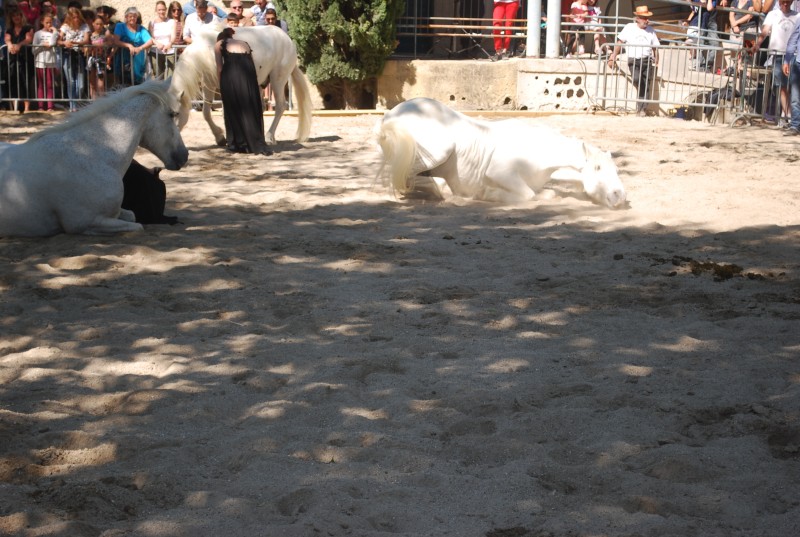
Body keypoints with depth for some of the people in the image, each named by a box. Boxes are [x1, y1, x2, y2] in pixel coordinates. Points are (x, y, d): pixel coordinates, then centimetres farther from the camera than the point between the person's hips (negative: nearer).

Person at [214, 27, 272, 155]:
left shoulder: (219, 44, 20)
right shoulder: (244, 43, 30)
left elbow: (219, 67, 9)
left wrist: (222, 85, 20)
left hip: (230, 73, -3)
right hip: (247, 72, 3)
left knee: (233, 110, 10)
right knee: (251, 110, 12)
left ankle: (237, 144, 15)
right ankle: (257, 145, 11)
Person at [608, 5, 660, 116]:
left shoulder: (650, 30, 14)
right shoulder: (629, 28, 4)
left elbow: (655, 47, 16)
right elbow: (619, 42, 1)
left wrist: (656, 61, 7)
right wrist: (613, 57, -5)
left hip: (647, 60, 3)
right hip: (634, 60, -3)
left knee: (646, 85, -4)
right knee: (636, 79, -27)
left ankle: (641, 109, 1)